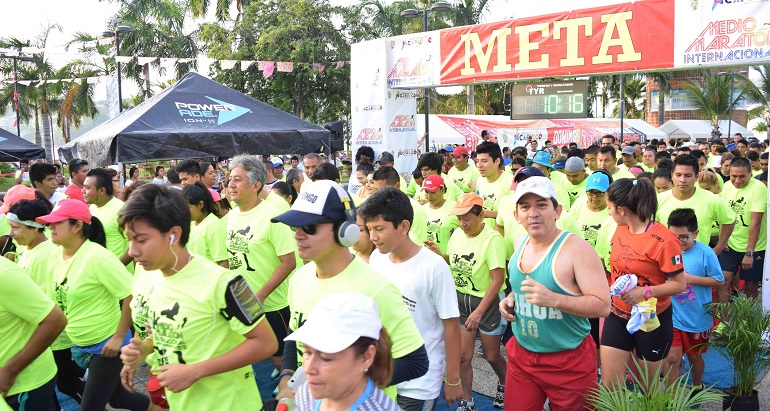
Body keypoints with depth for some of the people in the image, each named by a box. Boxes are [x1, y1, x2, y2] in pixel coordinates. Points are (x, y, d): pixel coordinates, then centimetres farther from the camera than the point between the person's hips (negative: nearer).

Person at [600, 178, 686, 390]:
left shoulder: (663, 240, -22)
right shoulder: (620, 229, -1)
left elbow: (679, 284, -17)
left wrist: (645, 292, -28)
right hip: (618, 316, 5)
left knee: (648, 385, 14)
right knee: (610, 385, 2)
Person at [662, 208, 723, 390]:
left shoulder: (705, 253, -13)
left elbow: (718, 280, -9)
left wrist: (691, 278, -19)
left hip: (697, 318, 0)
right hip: (671, 316, 0)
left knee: (694, 356, 20)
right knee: (671, 358, -5)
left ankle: (697, 387, 47)